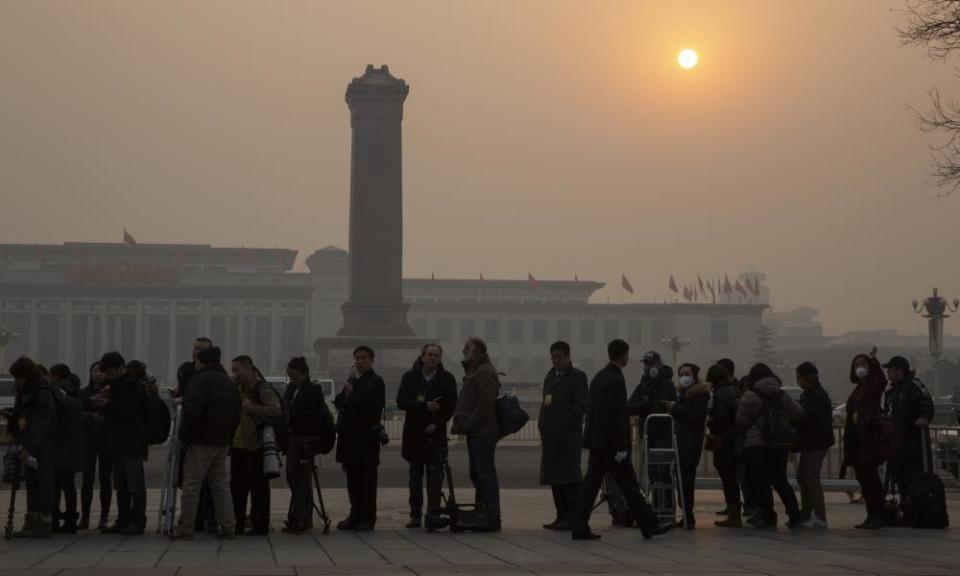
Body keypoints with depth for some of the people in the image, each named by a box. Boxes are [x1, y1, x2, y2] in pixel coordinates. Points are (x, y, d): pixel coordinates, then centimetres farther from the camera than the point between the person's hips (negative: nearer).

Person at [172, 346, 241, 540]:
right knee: (220, 484, 11)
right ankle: (228, 526, 7)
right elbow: (236, 416, 18)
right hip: (222, 442, 8)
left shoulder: (200, 380, -9)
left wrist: (185, 435, -10)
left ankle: (185, 528, -3)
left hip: (201, 442, -8)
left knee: (191, 485, -3)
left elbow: (192, 410, -19)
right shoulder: (230, 383, 17)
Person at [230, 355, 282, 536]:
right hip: (238, 446, 8)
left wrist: (250, 407, -25)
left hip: (255, 446, -8)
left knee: (259, 487, -2)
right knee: (237, 486, 10)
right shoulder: (238, 389, 14)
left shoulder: (263, 389, -11)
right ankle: (237, 524, 17)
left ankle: (260, 526, 3)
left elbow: (276, 410, -23)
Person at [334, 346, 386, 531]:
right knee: (353, 478, 10)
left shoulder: (376, 381, -5)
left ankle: (368, 518, 0)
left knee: (367, 479, -3)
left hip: (367, 435, -7)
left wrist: (352, 396, -14)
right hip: (350, 435, 7)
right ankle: (356, 516, 17)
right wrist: (344, 396, -6)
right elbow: (339, 402, 15)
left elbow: (374, 405, -17)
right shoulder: (352, 380, 18)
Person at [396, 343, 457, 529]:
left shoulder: (447, 379, 3)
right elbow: (401, 402, -5)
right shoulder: (409, 377, 5)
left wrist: (436, 424, -12)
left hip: (436, 435, -1)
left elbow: (450, 407, 0)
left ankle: (433, 516, -12)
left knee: (435, 476, -9)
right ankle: (415, 516, 12)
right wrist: (425, 406, -17)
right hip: (414, 434, 2)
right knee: (415, 477, 6)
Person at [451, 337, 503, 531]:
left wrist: (467, 424, -19)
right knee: (476, 475, 12)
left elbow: (485, 404, -20)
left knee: (485, 475, -8)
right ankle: (481, 515, 18)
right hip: (475, 433, 11)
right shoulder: (473, 371, 21)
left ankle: (492, 519, -6)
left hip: (483, 433, -11)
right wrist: (460, 424, 14)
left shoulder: (485, 372, -12)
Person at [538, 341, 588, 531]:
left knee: (569, 478, -7)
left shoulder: (577, 377, -3)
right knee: (555, 478, 9)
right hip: (551, 435, 8)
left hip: (568, 435, -8)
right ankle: (562, 516, 16)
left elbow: (581, 405, -10)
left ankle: (573, 518, -6)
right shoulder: (550, 377, 20)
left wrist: (564, 426, -15)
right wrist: (543, 425, 10)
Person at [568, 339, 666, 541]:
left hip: (596, 440, 8)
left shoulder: (599, 377, 11)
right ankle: (648, 525, 9)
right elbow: (616, 416, -20)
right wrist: (621, 447, -18)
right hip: (611, 442, -8)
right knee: (629, 485, 0)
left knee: (591, 483, 6)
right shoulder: (616, 380, -16)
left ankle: (579, 526, 2)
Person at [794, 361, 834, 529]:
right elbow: (802, 416, 17)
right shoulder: (807, 394, 16)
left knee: (811, 478, -9)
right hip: (809, 443, 10)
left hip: (816, 444, -10)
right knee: (802, 477, 14)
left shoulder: (818, 396, -16)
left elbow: (806, 419, -22)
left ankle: (820, 517, -8)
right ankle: (806, 514, 22)